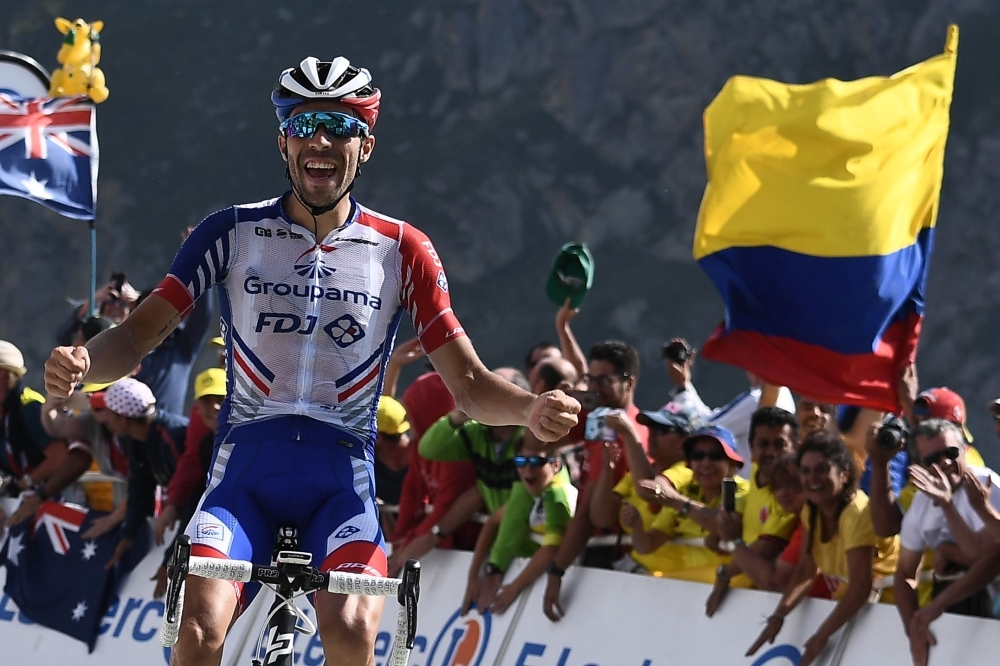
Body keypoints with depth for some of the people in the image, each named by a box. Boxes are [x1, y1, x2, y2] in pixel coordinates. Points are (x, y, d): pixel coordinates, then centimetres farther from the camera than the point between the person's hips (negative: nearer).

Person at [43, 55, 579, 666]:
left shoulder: (402, 250, 5)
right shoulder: (234, 234, 5)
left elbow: (469, 384, 4)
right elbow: (141, 335, 1)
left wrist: (530, 408, -19)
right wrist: (81, 363, -22)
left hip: (342, 482, 0)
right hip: (244, 474, 0)